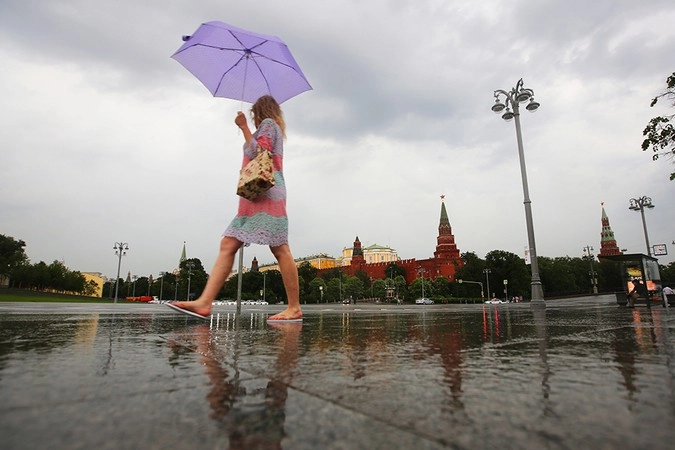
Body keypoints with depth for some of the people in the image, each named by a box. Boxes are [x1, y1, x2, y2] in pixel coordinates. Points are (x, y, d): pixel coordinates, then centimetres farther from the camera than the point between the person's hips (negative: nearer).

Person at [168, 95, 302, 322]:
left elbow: (257, 153, -8)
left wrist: (244, 127, 3)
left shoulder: (268, 123, 8)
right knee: (227, 246, -4)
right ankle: (204, 302, -12)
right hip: (255, 195, 10)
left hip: (267, 192, -10)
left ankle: (294, 308, -14)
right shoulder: (273, 128, 34)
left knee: (280, 249, -15)